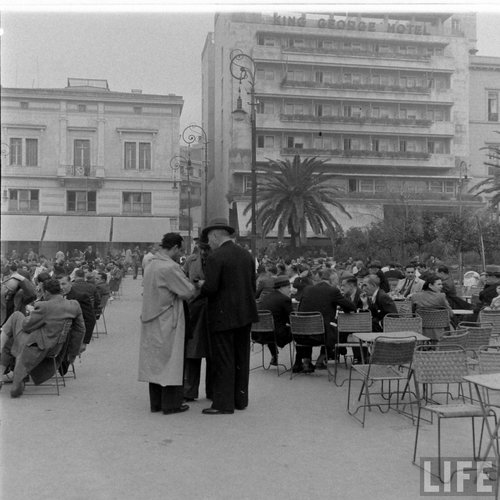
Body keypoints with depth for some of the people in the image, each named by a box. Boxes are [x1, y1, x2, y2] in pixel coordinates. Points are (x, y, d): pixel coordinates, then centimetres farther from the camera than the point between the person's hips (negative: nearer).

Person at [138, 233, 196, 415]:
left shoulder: (150, 265, 9)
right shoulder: (170, 267, -19)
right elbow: (187, 292, -17)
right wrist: (193, 284, 5)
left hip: (151, 321, 8)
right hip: (167, 323, -8)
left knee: (155, 362, 13)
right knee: (170, 361, 2)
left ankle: (156, 402, 21)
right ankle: (171, 404, 9)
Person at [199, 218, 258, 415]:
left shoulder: (215, 258, -14)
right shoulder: (247, 255, 8)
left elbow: (210, 288, -19)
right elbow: (253, 286, 9)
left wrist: (201, 286, 1)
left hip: (223, 316, -7)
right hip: (245, 314, 7)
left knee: (223, 360, 1)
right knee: (241, 358, 14)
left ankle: (223, 403, 7)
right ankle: (240, 399, 24)